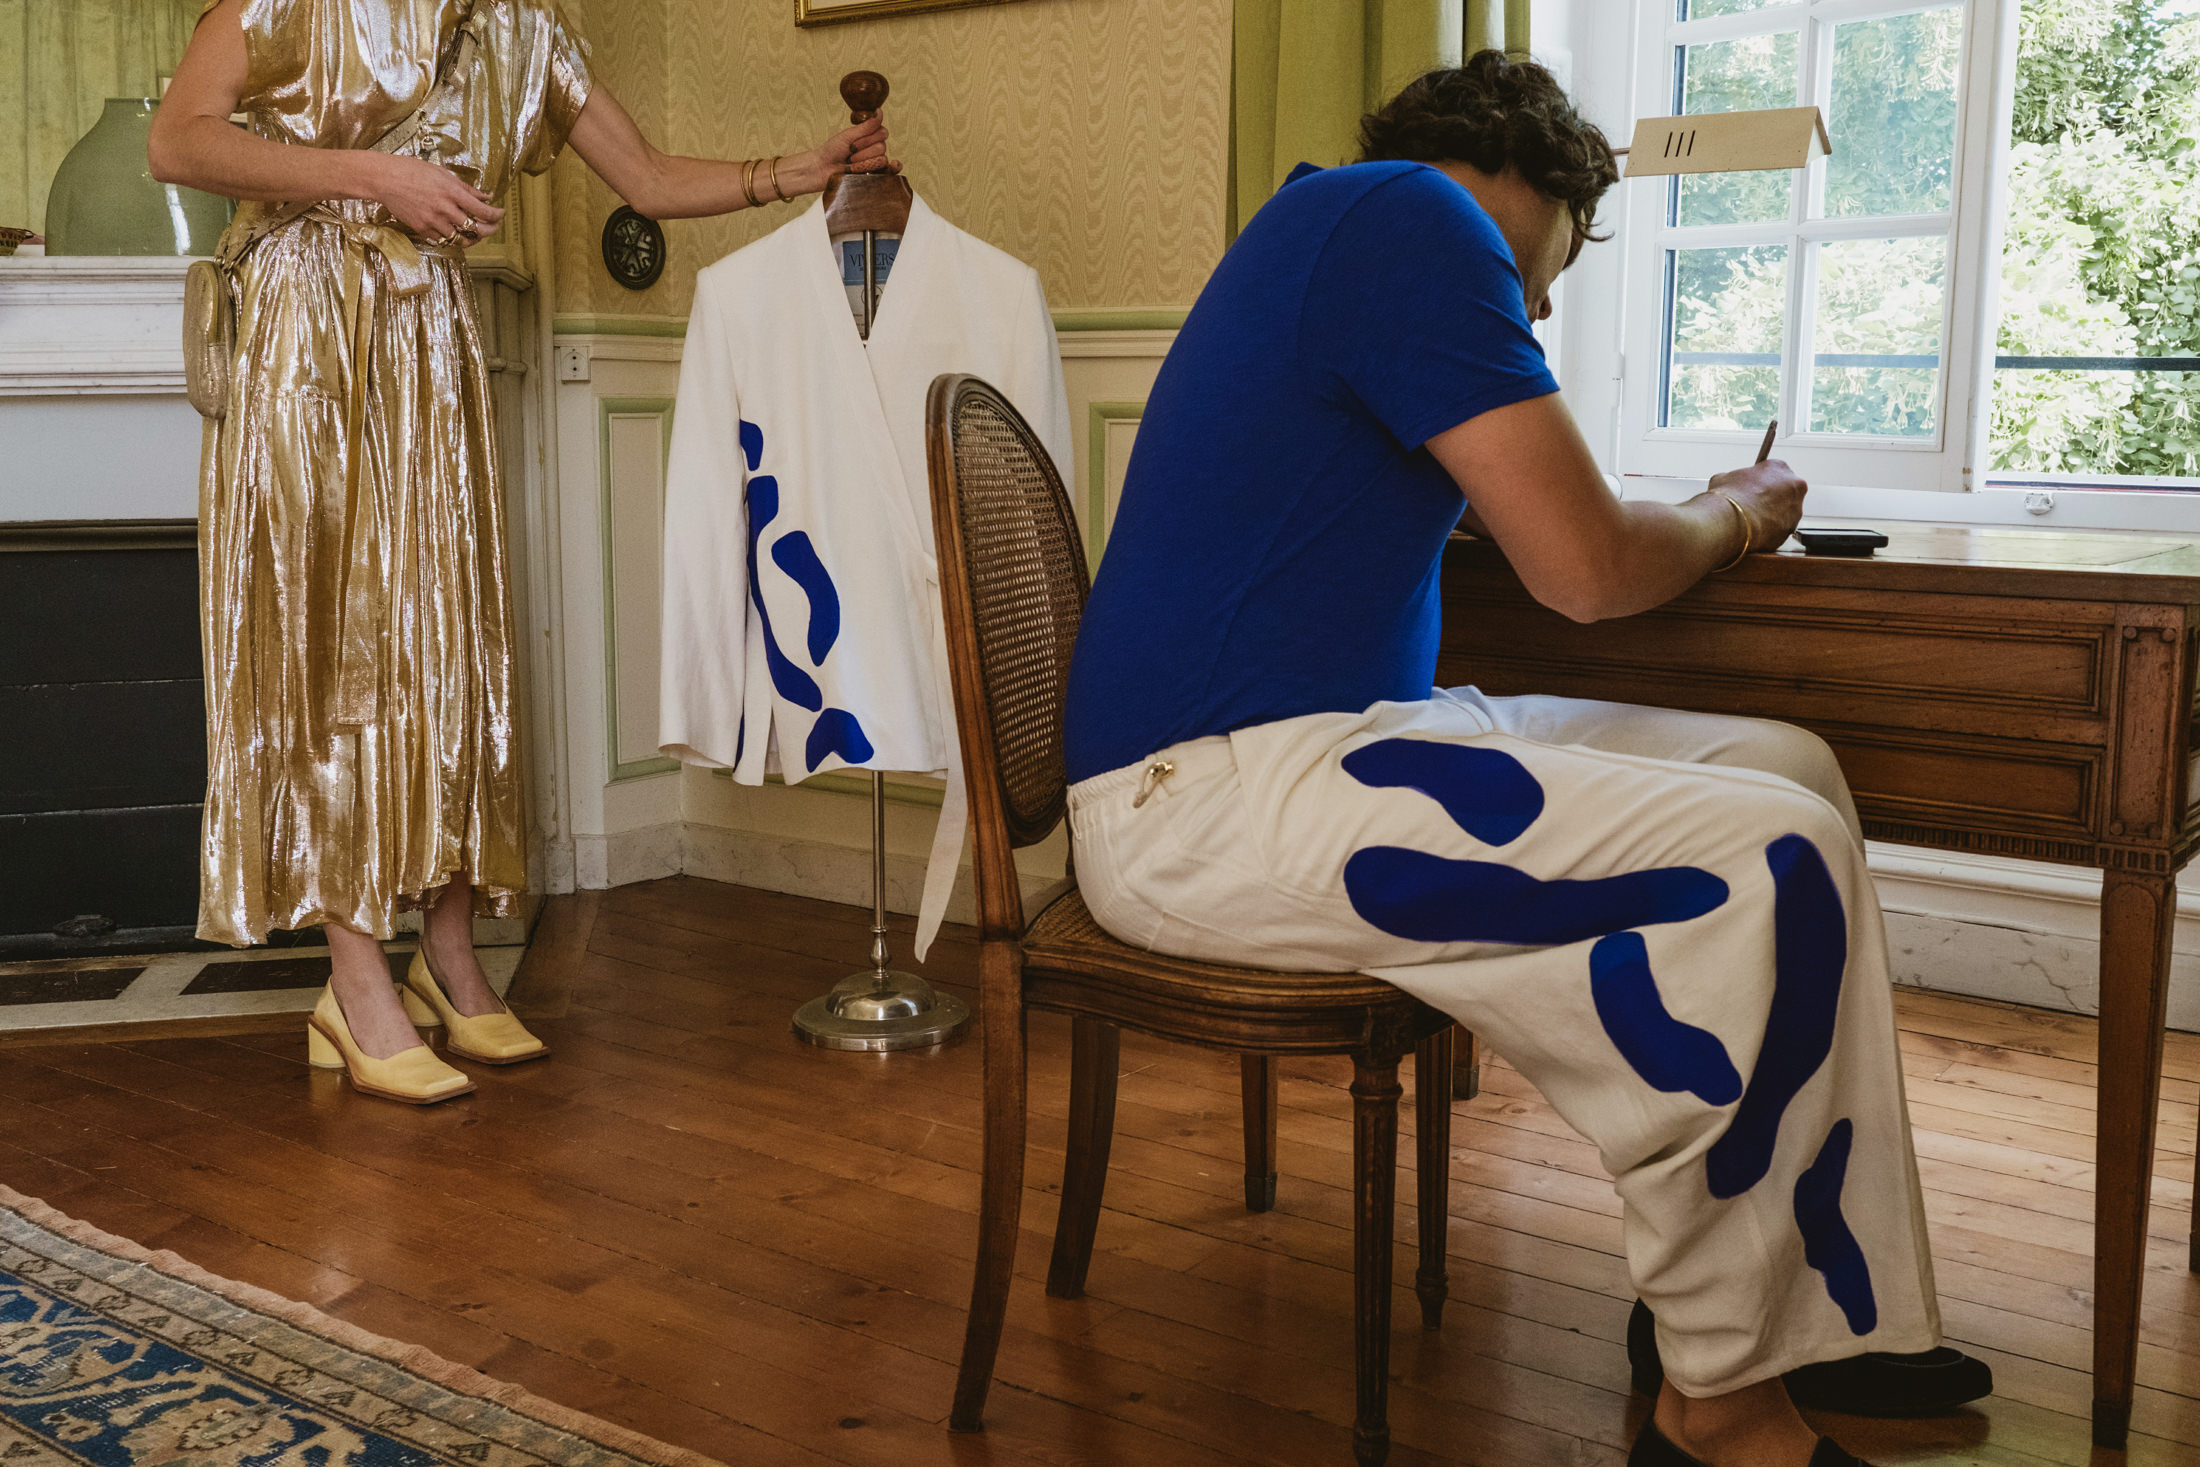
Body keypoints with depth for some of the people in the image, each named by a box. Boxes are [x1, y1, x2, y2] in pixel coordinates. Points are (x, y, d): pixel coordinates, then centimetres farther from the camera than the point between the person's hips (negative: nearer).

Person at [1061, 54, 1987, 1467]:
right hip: (1205, 797, -11)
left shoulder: (1334, 217, 24)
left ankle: (1840, 1320, 5)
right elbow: (1586, 568, -15)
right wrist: (1736, 516, 5)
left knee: (1793, 773, 6)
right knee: (1767, 866, -20)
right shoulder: (1418, 217, -10)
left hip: (1313, 737, 11)